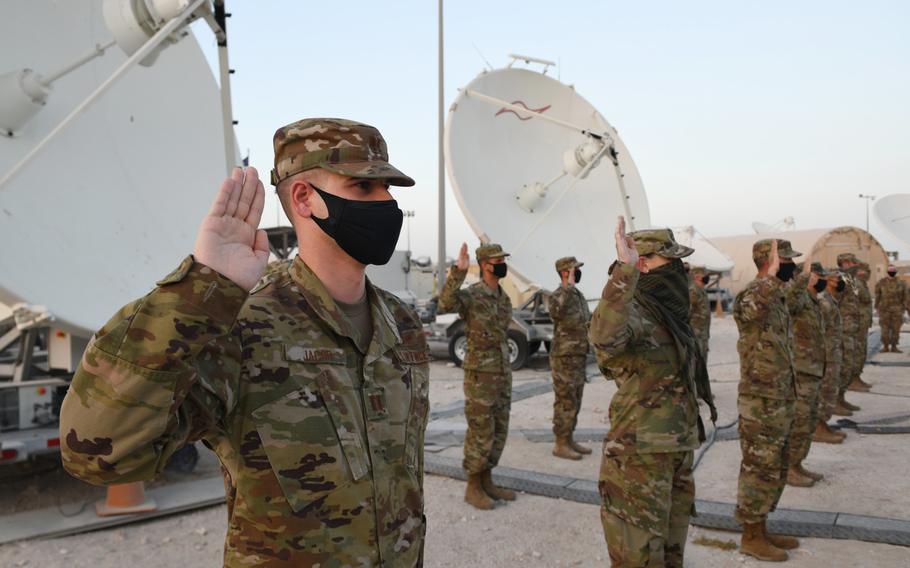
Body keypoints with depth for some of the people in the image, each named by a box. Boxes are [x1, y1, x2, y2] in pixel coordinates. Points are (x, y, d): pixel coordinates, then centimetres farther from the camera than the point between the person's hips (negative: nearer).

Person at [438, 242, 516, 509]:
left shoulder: (504, 298, 12)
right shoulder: (471, 294, -13)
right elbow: (445, 304, -35)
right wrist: (458, 271, -42)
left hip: (503, 374, 8)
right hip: (479, 374, -8)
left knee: (498, 432, 12)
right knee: (480, 433, -1)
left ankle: (486, 481, 24)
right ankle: (472, 486, 12)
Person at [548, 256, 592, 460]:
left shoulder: (578, 295, 13)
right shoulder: (557, 296, -15)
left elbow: (586, 320, 26)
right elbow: (556, 311, -40)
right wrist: (569, 287, -37)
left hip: (579, 357, 9)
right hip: (564, 359, -9)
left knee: (574, 402, 14)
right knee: (565, 403, -3)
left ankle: (569, 440, 23)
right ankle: (560, 445, 6)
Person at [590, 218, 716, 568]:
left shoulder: (667, 312, 10)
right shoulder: (633, 310, -20)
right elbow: (603, 335, -45)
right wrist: (625, 270, -45)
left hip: (677, 450, 10)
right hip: (640, 452, -9)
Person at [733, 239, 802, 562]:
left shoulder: (777, 298, 13)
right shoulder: (752, 295, -17)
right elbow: (751, 308, -46)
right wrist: (771, 277, -44)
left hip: (780, 401, 10)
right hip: (760, 403, -10)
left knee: (774, 470, 18)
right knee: (759, 471, 1)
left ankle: (761, 530, 30)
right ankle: (751, 538, 14)